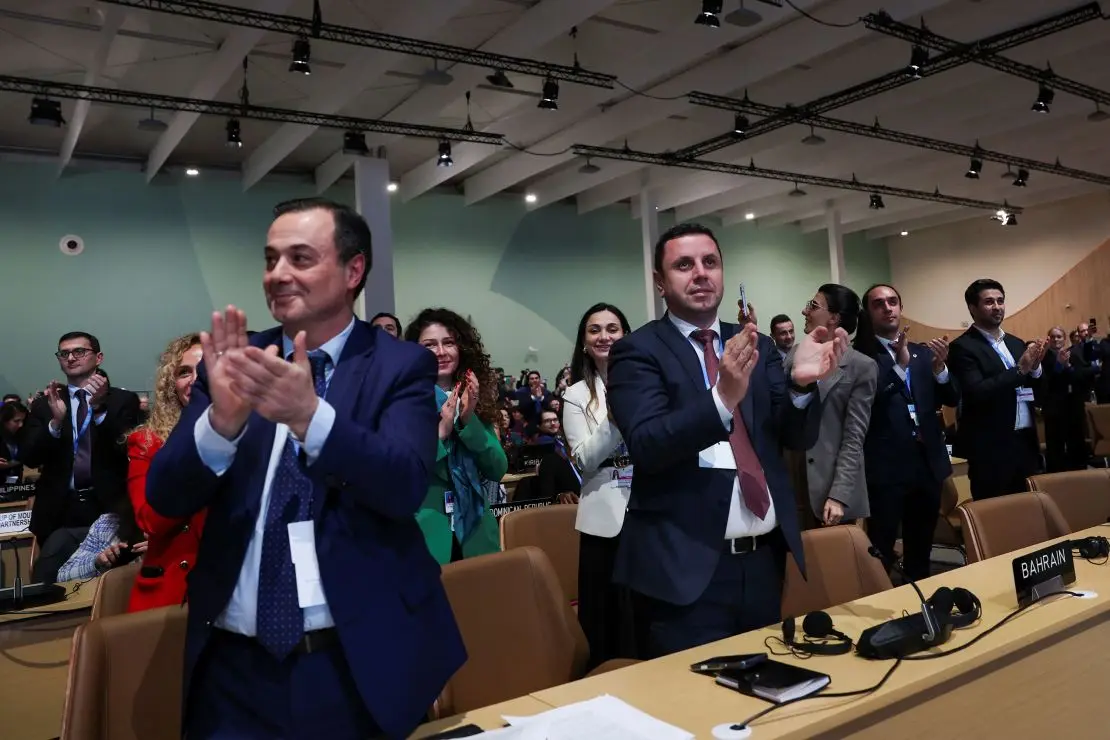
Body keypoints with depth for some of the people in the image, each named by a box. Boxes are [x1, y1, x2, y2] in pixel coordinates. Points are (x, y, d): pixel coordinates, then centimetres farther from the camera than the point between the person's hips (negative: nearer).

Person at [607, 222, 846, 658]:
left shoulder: (758, 347, 10)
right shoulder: (638, 352, -5)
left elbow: (798, 437, 2)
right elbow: (646, 445, -19)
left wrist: (803, 382, -18)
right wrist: (722, 398, -34)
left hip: (765, 559, 6)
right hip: (685, 566, -5)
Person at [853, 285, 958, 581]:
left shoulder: (923, 352, 13)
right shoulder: (860, 355, -5)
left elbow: (952, 399, 9)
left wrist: (940, 367, -9)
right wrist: (899, 364, -25)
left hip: (927, 461, 6)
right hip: (886, 465, -6)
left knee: (921, 548, 17)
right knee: (882, 551, -1)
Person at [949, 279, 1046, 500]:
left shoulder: (1017, 343, 13)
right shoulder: (963, 347, -9)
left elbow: (1034, 391, 13)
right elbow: (977, 393, -21)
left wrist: (1034, 367, -6)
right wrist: (1020, 369, -20)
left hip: (1026, 443, 7)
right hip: (991, 449, -7)